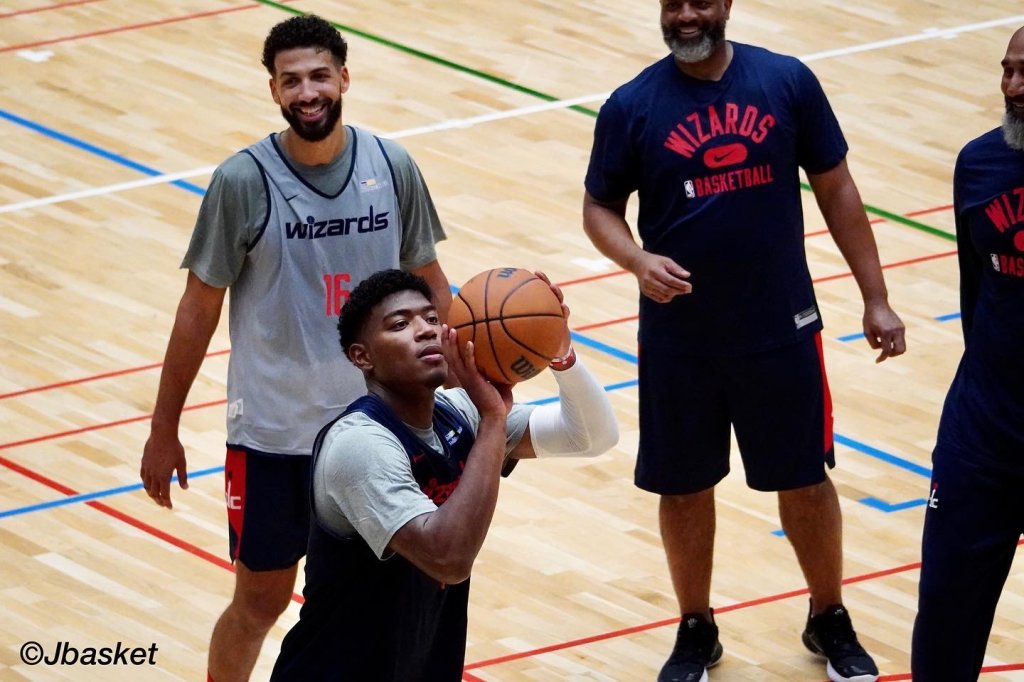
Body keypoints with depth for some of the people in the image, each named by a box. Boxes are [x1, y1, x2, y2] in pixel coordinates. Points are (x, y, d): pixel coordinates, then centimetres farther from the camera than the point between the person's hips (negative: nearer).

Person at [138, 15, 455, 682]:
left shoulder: (393, 167, -5)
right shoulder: (244, 181, -14)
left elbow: (427, 280, 8)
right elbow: (200, 308, -6)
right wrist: (164, 431, -3)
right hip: (273, 430, -3)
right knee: (262, 598, 7)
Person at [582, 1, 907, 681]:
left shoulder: (788, 83, -5)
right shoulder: (632, 107, -7)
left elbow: (836, 190, 2)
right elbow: (600, 207, 3)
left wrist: (876, 298, 2)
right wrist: (639, 260, -18)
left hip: (782, 331, 0)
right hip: (678, 339, 0)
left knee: (805, 479, 10)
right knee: (685, 488, 11)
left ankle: (830, 620, 30)